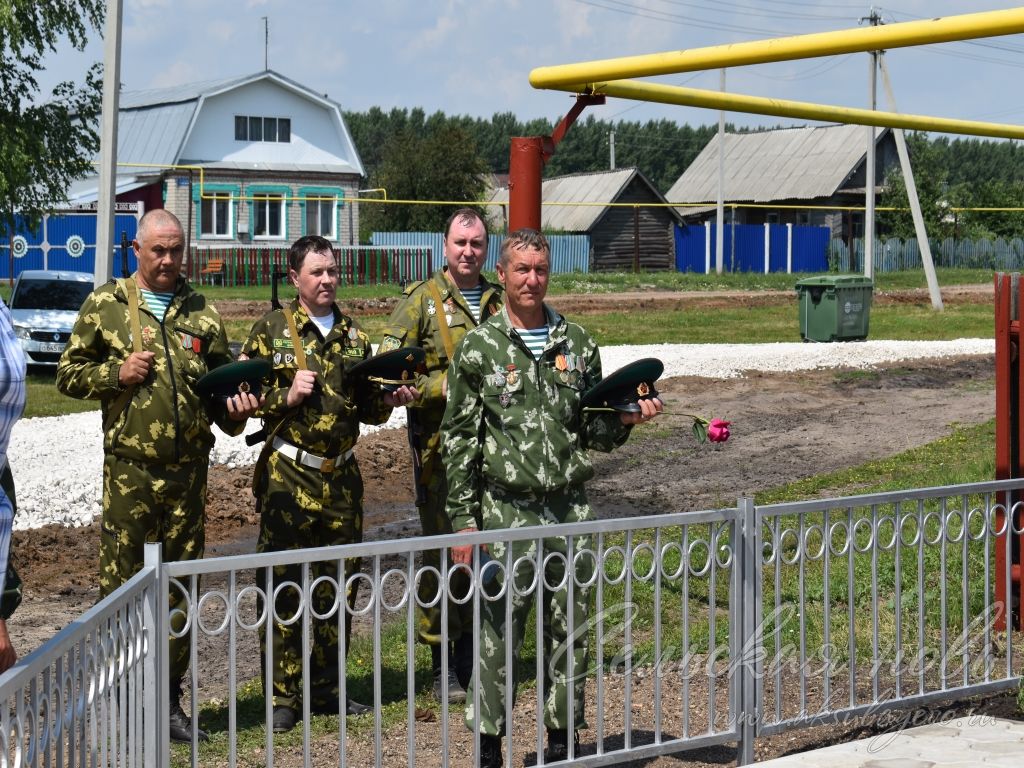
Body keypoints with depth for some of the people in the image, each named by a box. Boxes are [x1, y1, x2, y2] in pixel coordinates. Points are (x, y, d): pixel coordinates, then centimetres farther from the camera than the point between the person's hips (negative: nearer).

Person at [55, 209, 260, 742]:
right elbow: (68, 374, 7)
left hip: (188, 473, 3)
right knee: (120, 587, -2)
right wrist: (117, 372, -9)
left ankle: (168, 701, 18)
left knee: (180, 589, 8)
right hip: (128, 472, -3)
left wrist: (236, 408, -5)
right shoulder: (105, 305, 4)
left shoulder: (202, 313, 11)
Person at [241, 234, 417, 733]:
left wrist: (388, 400, -1)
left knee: (338, 586, 10)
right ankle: (282, 697, 4)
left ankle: (326, 690, 21)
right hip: (288, 476, -5)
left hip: (341, 478, 5)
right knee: (284, 586, -3)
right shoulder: (271, 329, -1)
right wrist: (287, 396, -17)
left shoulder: (353, 335, 13)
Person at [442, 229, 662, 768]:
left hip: (570, 508, 3)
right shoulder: (479, 348, 0)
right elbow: (459, 440, -1)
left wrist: (626, 419, -6)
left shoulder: (577, 344, 9)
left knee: (570, 629, 8)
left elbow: (591, 430, 15)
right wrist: (463, 520, -5)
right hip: (506, 513, -3)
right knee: (498, 632, 0)